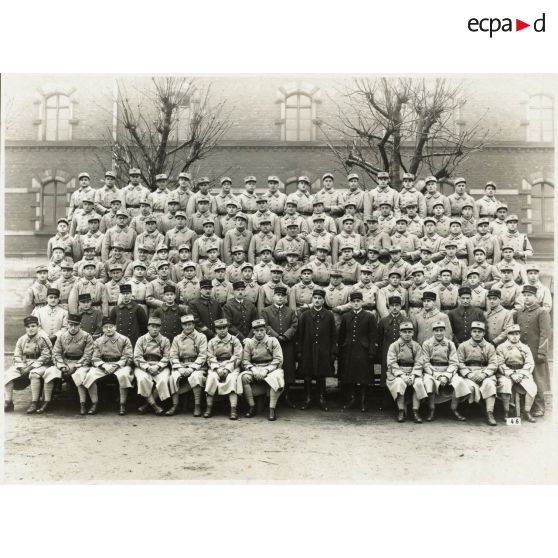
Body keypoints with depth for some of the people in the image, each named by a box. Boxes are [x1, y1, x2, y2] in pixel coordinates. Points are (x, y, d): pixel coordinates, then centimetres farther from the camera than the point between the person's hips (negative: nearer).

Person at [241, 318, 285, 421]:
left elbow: (278, 360, -6)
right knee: (244, 377, -28)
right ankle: (251, 407, -17)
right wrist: (253, 369, -18)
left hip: (271, 369, -2)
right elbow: (245, 361, 2)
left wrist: (266, 370, -18)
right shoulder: (249, 342, 7)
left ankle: (272, 409, -27)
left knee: (276, 378, -35)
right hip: (254, 369, 2)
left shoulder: (273, 341, 1)